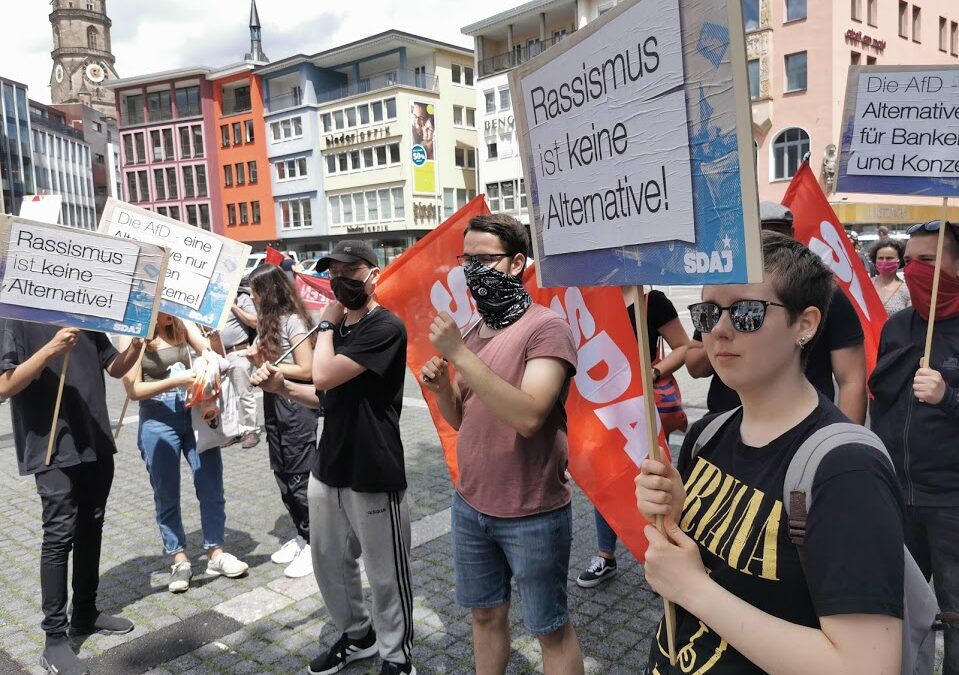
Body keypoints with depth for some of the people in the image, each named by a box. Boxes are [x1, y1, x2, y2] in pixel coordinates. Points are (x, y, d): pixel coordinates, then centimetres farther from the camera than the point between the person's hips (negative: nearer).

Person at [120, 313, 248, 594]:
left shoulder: (183, 325, 3)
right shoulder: (133, 336, -5)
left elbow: (212, 353, -1)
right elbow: (133, 389, -10)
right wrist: (175, 381, -23)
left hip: (195, 411, 3)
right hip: (158, 420, -2)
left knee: (211, 486, 6)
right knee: (167, 495, 8)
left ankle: (215, 553, 20)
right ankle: (180, 561, 22)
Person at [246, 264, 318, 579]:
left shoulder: (293, 320, -14)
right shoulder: (269, 320, 11)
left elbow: (306, 370, -18)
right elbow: (270, 361, 14)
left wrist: (267, 366, -15)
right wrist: (259, 359, -6)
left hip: (296, 407, -9)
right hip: (274, 403, 9)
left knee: (299, 476, -1)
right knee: (283, 474, 13)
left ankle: (314, 543, 11)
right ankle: (301, 535, 27)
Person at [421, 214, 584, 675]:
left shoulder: (546, 328, -16)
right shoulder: (473, 330, 6)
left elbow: (528, 416, -30)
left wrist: (459, 355, -28)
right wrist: (440, 386, -8)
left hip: (533, 515, -6)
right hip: (470, 505, 7)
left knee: (550, 630, 11)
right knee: (485, 614, 21)